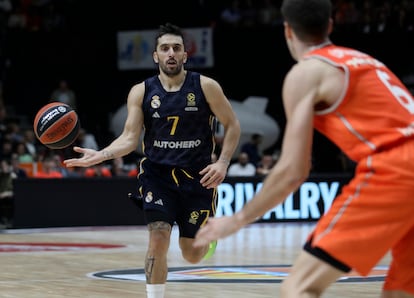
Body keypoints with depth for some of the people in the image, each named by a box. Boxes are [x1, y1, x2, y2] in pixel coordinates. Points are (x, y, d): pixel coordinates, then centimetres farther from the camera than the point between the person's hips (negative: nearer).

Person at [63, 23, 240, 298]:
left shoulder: (205, 87, -7)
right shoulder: (141, 92, -3)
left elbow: (232, 125, 1)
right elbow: (129, 138, -6)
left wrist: (223, 162, -11)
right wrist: (100, 155, -24)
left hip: (197, 175, 0)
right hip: (157, 173, 1)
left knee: (192, 255, 6)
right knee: (158, 238, -19)